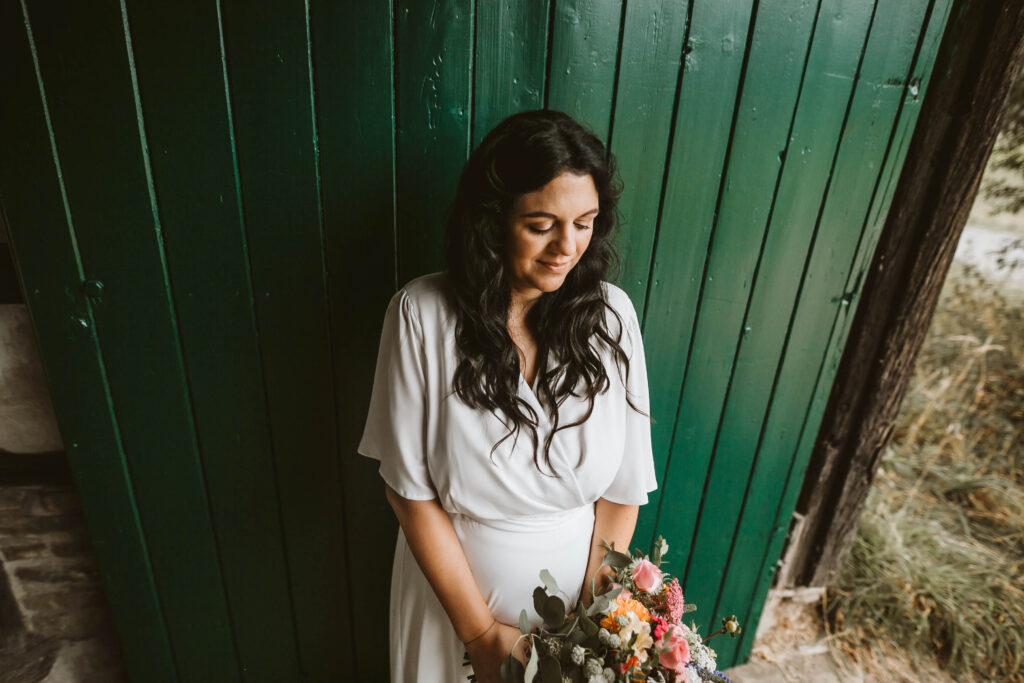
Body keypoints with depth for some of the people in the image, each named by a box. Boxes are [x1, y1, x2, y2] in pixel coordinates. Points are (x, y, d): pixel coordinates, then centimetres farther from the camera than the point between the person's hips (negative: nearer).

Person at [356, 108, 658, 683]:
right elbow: (411, 489, -16)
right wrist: (480, 631, -13)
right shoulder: (422, 314, -20)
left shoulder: (611, 313, -14)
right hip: (453, 575, -1)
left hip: (577, 568, 2)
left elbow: (623, 488, -10)